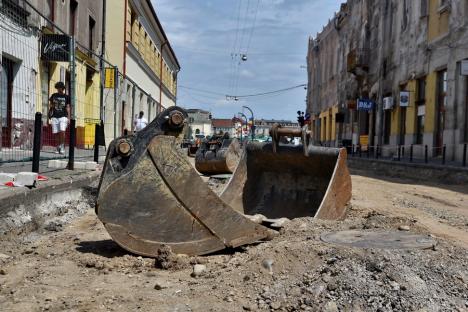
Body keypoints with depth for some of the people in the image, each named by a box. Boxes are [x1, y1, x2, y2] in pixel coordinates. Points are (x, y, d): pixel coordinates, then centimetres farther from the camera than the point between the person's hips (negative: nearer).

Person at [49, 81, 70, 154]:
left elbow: (68, 108, 6)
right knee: (56, 133, -1)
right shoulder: (54, 95, 11)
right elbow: (50, 104, 19)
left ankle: (62, 146, -4)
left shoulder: (66, 97, 6)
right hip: (55, 117, 2)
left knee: (62, 131, -19)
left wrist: (68, 118, -1)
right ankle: (58, 148, 10)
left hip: (63, 116, -2)